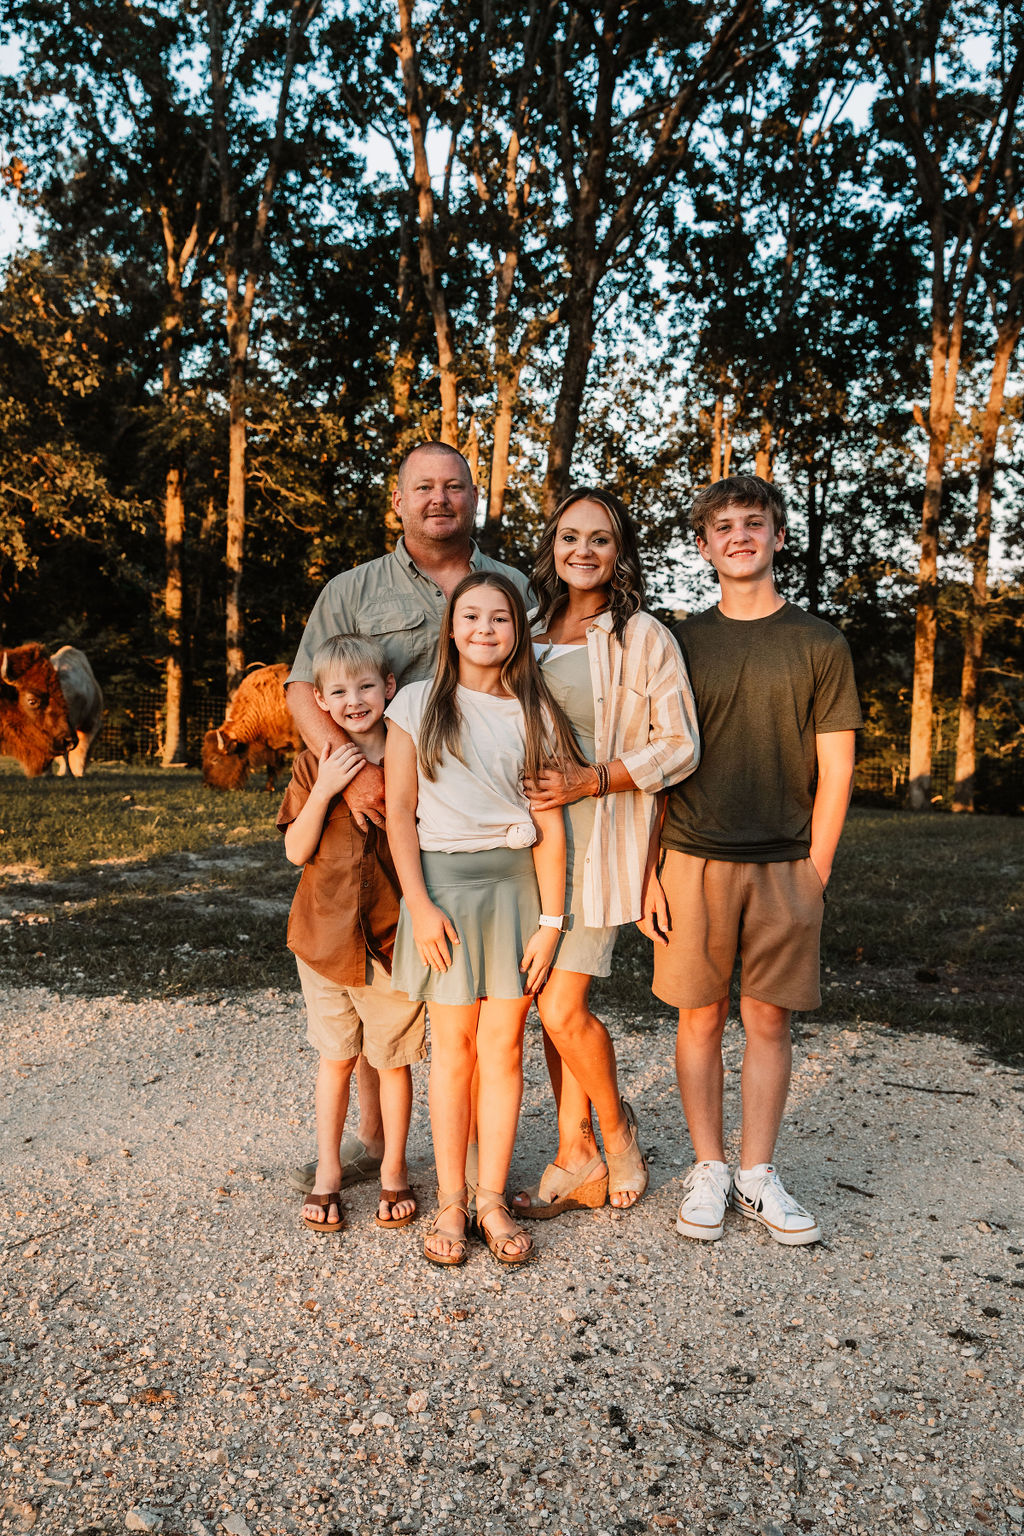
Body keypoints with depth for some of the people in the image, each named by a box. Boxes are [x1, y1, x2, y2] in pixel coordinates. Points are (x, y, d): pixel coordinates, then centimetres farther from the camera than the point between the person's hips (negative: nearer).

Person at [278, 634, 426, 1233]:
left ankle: (395, 1170, 28)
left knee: (394, 1058, 9)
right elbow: (297, 851, -7)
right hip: (326, 932, 1)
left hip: (393, 934, -1)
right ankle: (328, 1172, 29)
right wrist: (324, 790, -17)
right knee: (336, 1056, 13)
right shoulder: (314, 765, -1)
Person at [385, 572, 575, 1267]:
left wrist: (550, 920, -1)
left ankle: (493, 1198, 15)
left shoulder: (536, 714, 8)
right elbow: (400, 812, 1)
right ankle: (451, 1202, 14)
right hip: (443, 879, -1)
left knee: (503, 1045, 3)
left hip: (516, 882, 1)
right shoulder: (419, 704, 4)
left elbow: (550, 827, 4)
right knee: (453, 1044, 2)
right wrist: (419, 904, -8)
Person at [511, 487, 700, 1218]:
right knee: (554, 1003, 9)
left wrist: (591, 781, -16)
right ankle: (577, 1159, 24)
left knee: (564, 1007, -8)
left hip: (598, 839, -5)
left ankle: (616, 1128, 20)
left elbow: (679, 747, -6)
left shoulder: (644, 637, -4)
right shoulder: (530, 630, 12)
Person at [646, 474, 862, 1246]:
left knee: (769, 1017, 6)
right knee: (700, 1015, 5)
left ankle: (757, 1174, 20)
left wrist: (814, 874, -3)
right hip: (693, 858, 1)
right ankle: (708, 1171, 19)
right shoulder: (679, 643, 7)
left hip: (785, 864, 0)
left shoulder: (820, 643, 4)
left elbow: (835, 768, 3)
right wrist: (648, 871, 0)